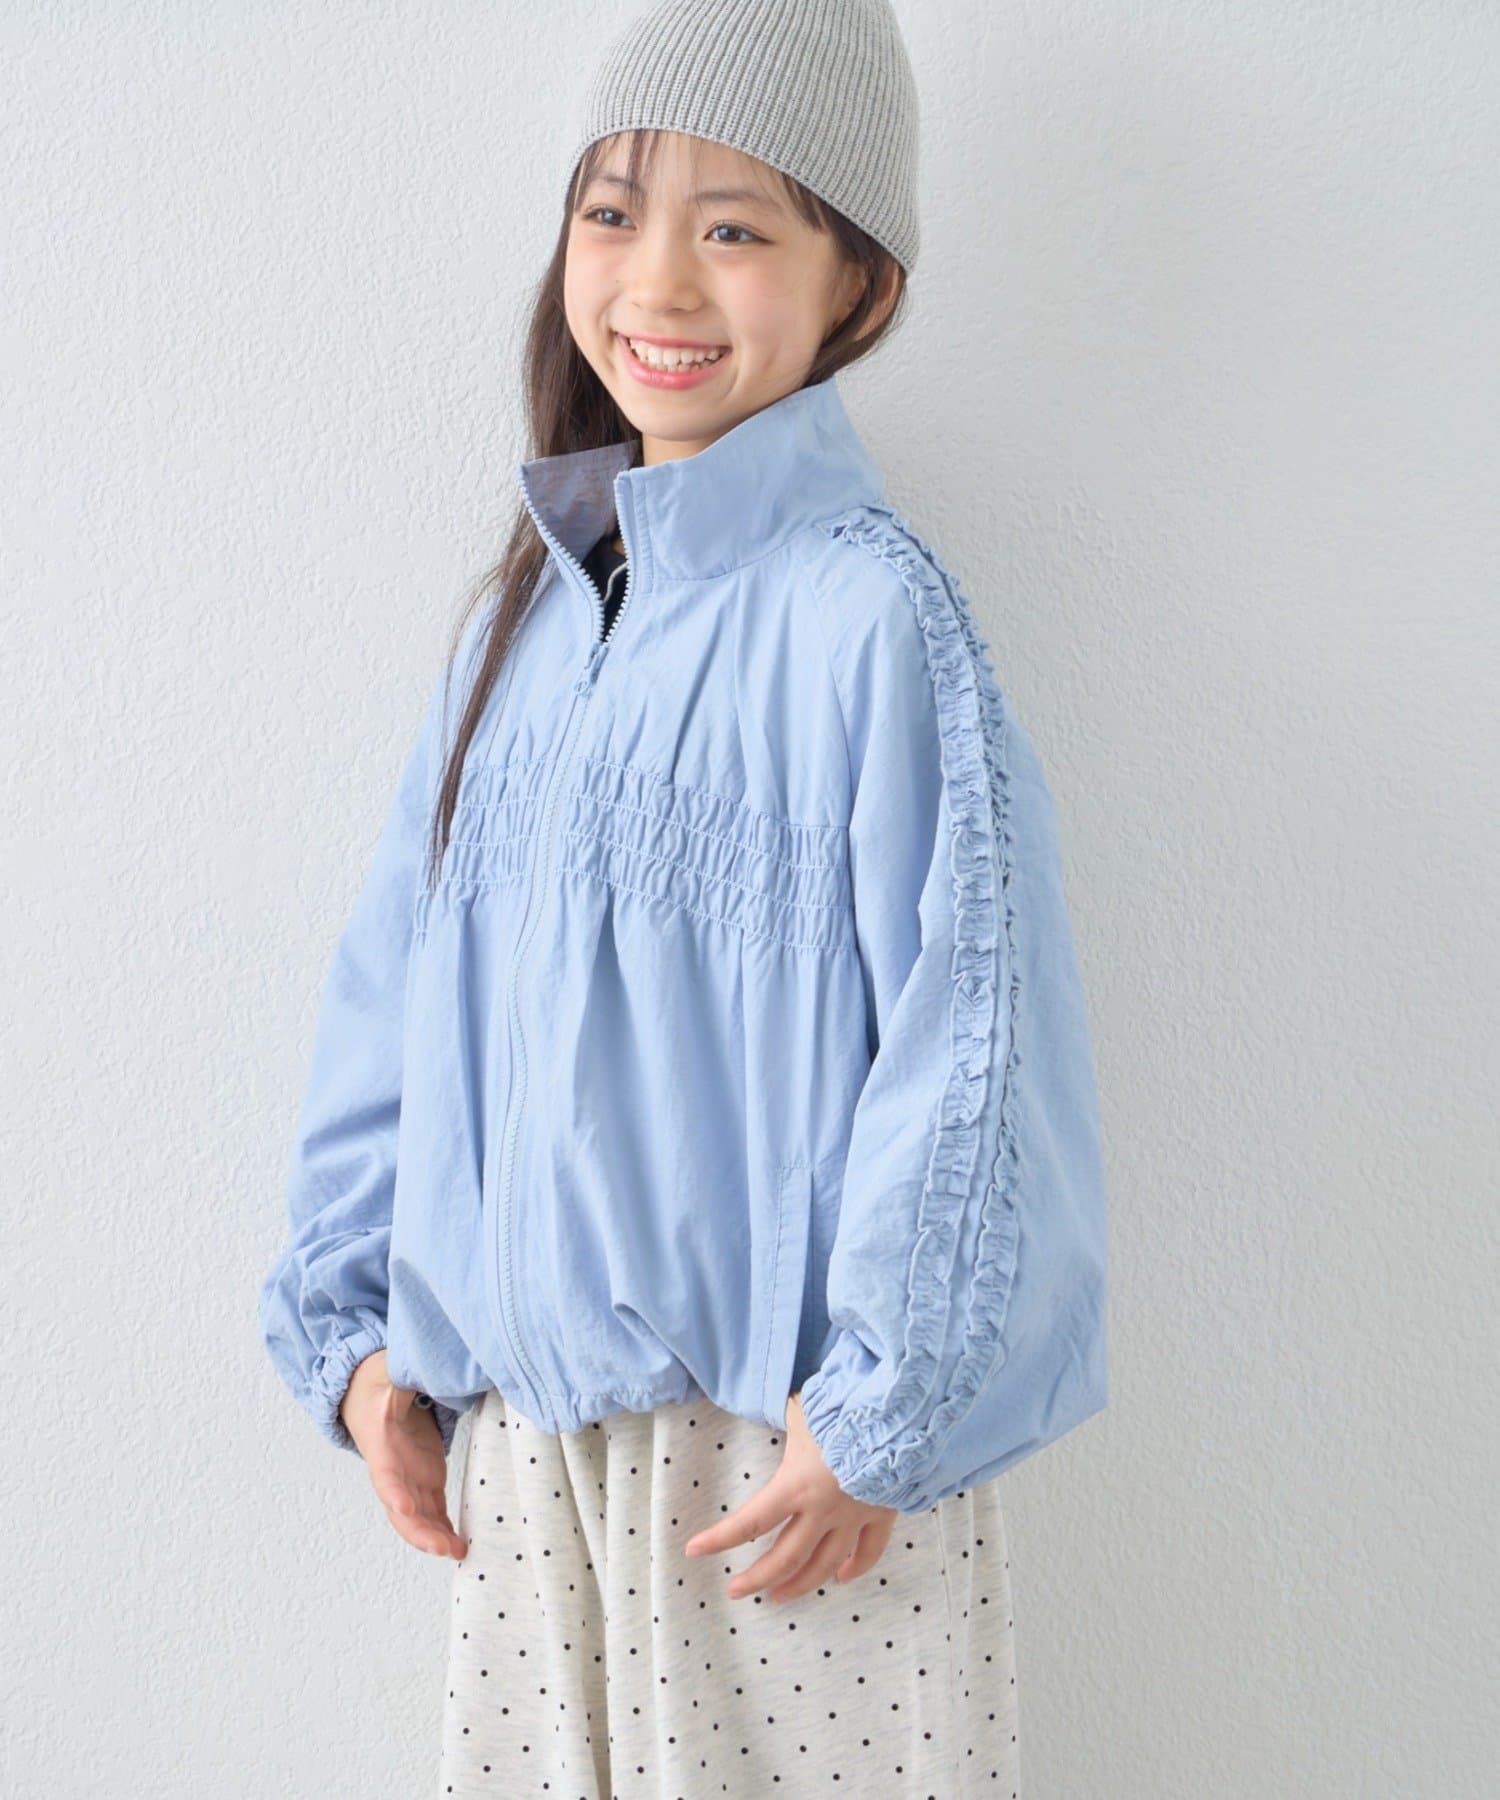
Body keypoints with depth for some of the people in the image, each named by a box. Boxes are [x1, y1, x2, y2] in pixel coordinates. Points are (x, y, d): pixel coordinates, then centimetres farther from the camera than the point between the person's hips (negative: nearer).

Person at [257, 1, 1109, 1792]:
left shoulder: (867, 608, -13)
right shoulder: (530, 605, 7)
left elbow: (974, 1036, -14)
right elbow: (402, 979, 10)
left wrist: (882, 1413, -13)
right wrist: (362, 1328, 8)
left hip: (796, 1437, -5)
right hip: (526, 1420, 6)